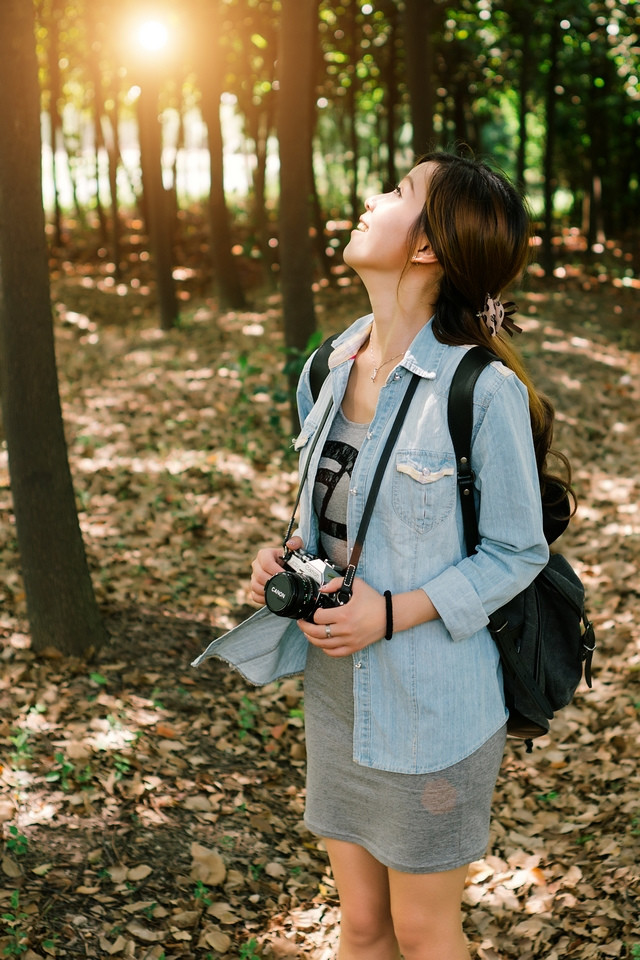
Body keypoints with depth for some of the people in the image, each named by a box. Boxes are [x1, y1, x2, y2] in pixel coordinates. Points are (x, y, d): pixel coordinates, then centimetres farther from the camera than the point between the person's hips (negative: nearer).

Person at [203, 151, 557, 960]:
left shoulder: (482, 388, -20)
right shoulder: (331, 368, 2)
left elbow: (515, 553, -12)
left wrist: (393, 613, -22)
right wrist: (288, 559, -5)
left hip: (431, 704, -6)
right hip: (336, 689, 6)